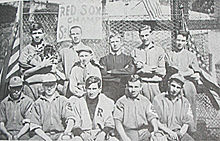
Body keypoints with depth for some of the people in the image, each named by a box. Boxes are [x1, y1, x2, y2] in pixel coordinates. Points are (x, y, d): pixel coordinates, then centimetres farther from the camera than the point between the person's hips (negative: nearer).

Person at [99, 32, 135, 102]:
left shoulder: (128, 59, 9)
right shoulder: (104, 59, 8)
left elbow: (131, 71, -9)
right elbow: (103, 76, -3)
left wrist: (112, 71, -6)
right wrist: (120, 78, -6)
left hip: (124, 93, 1)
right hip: (108, 93, 0)